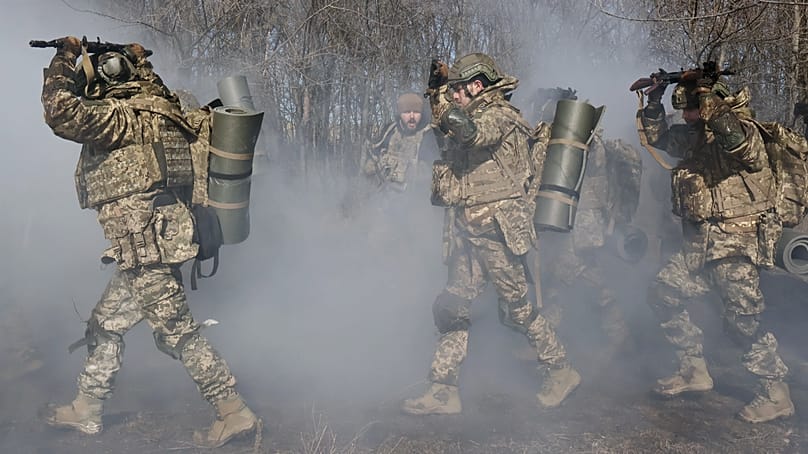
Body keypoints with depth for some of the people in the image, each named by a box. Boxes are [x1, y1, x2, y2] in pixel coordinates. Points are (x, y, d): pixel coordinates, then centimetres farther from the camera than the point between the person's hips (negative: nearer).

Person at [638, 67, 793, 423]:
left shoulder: (743, 131, -11)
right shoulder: (694, 136, 12)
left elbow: (737, 141, -34)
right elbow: (658, 136, 24)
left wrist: (713, 105, -29)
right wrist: (654, 99, 12)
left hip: (738, 242, -9)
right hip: (701, 243, 9)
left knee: (741, 320, -9)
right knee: (663, 295, 9)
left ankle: (776, 394, 9)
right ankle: (695, 371, 20)